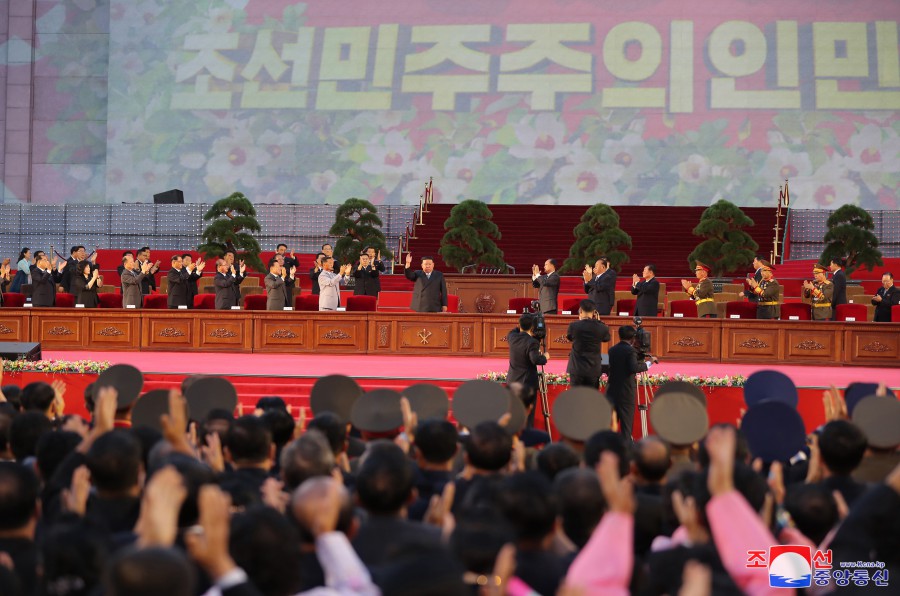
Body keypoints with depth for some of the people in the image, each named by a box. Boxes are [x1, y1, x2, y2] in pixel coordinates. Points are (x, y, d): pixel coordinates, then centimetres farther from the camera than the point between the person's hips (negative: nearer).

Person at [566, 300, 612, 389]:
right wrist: (599, 321, 12)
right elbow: (607, 337, 12)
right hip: (594, 369, 1)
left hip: (577, 368, -1)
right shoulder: (601, 327, -9)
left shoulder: (574, 326, -13)